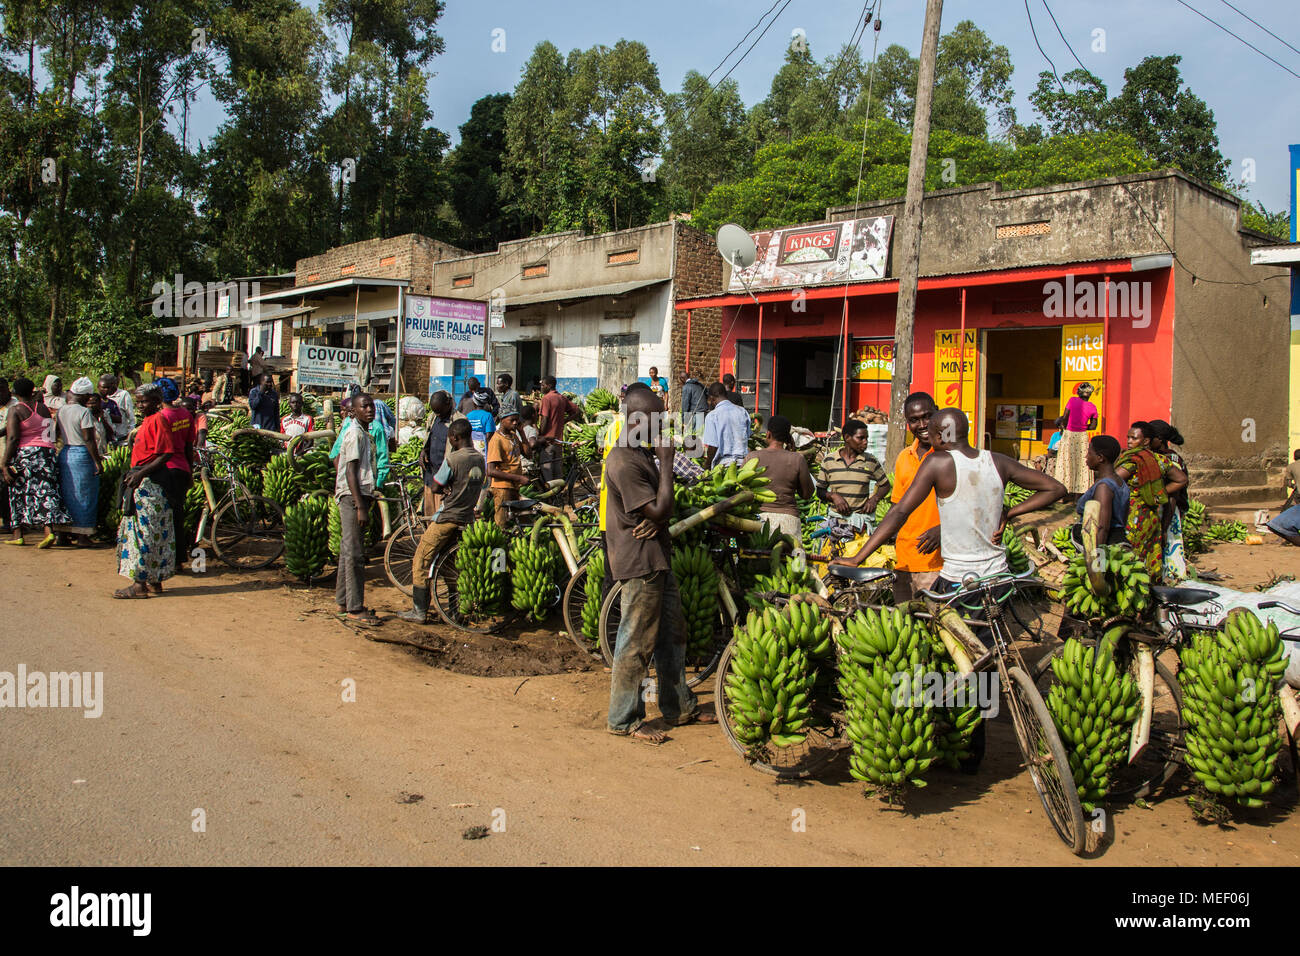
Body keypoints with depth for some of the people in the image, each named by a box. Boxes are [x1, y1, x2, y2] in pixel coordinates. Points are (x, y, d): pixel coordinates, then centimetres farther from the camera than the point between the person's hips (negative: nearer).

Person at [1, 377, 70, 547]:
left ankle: (18, 534, 15)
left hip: (24, 454, -3)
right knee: (46, 491, 1)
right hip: (47, 452, 3)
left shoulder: (16, 410, -6)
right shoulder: (43, 407, 8)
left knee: (19, 493, 9)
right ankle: (49, 531, -15)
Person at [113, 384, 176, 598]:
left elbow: (165, 454, -19)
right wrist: (133, 474, 19)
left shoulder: (157, 420, -12)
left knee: (143, 530, -9)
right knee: (154, 532, 11)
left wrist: (141, 474, -23)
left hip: (149, 483, -10)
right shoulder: (147, 421, 18)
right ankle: (155, 581, 16)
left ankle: (140, 584, -7)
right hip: (141, 482, 10)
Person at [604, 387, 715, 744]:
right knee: (637, 643, -1)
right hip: (638, 561, -10)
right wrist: (666, 462, -17)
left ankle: (679, 706, 30)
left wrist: (657, 519, -7)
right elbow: (659, 509, -22)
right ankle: (624, 719, 11)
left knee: (672, 634, 17)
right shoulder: (624, 462, -20)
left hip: (657, 556, 10)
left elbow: (662, 507, 16)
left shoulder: (643, 452, 12)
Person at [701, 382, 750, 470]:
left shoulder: (712, 416, -8)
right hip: (743, 463, 5)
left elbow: (713, 447, -10)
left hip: (723, 463, -5)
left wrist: (707, 464, 3)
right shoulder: (743, 412, 8)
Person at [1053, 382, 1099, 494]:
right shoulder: (1092, 407, -1)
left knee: (1066, 463, 5)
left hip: (1069, 435, -1)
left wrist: (1064, 427, 12)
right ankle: (1079, 492, 6)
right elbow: (1093, 426, 4)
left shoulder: (1073, 400, -6)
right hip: (1082, 437, 1)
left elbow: (1064, 417, -6)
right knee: (1081, 465, 7)